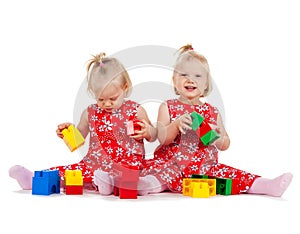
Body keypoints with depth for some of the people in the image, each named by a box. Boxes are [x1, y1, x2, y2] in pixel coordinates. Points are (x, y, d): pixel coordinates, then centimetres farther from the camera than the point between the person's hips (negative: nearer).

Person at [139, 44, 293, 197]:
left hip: (205, 167, 2)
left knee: (227, 173, -22)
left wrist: (218, 138, -11)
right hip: (172, 165, -2)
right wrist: (176, 124, -23)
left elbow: (225, 145, 12)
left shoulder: (212, 112, 12)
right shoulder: (167, 107, 6)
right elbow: (162, 139, -5)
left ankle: (266, 186, -30)